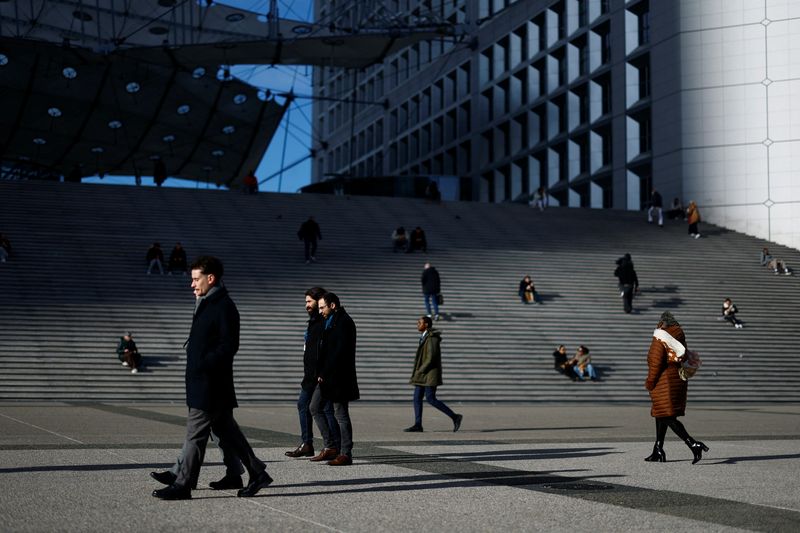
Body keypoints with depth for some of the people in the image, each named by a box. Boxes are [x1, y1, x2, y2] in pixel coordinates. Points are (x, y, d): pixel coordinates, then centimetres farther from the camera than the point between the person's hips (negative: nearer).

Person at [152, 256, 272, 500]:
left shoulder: (224, 306, -13)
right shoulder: (206, 305, 17)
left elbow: (229, 346, -19)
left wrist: (202, 366, -22)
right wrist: (196, 369, 13)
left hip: (209, 385, -10)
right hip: (203, 382, 10)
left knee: (195, 433, -5)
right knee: (226, 431, 13)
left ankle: (183, 485, 0)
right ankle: (257, 473, 19)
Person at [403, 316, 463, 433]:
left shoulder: (432, 338, -14)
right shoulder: (425, 337, 16)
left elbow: (432, 356, -22)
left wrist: (421, 370, -19)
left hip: (430, 373, -10)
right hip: (423, 375, 10)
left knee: (430, 399, -12)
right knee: (417, 398, 3)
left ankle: (455, 417, -5)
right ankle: (417, 425, 2)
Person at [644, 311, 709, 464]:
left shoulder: (659, 338, -12)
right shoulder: (679, 336, 10)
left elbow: (656, 363, -16)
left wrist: (650, 382, -7)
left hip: (664, 382, -8)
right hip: (679, 381, 8)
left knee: (667, 417, -9)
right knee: (662, 416, 17)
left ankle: (693, 444, -23)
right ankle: (658, 451, 20)